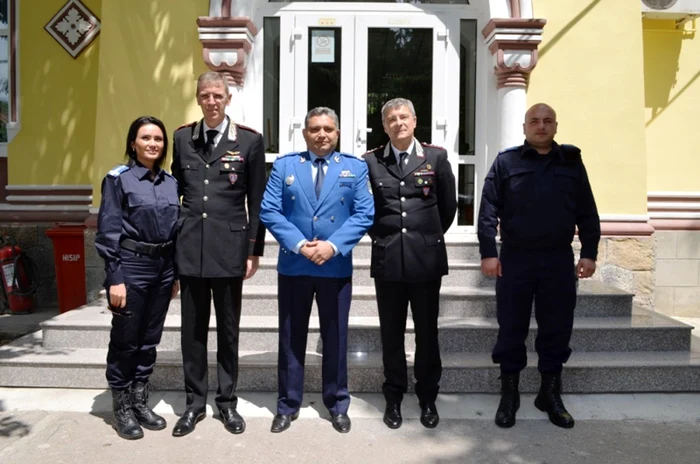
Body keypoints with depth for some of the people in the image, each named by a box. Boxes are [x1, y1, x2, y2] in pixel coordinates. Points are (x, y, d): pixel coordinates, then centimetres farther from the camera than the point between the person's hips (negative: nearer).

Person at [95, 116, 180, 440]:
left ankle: (139, 402, 26)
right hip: (131, 267, -5)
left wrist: (175, 273, 10)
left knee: (149, 340, 13)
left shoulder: (171, 183, 9)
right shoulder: (118, 179, -5)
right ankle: (121, 409, 20)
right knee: (125, 341, 5)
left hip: (162, 268, 5)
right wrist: (115, 278, -14)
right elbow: (108, 231, -9)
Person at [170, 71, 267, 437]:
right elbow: (176, 191, 12)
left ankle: (227, 401, 24)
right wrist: (170, 242, 9)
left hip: (229, 247, -2)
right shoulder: (182, 138, 9)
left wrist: (254, 250, -2)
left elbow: (257, 201, 0)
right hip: (189, 246, 2)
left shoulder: (249, 140, 0)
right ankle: (195, 402, 25)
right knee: (192, 329, 10)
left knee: (228, 329, 9)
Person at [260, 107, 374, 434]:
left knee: (336, 337, 10)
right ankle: (288, 405, 24)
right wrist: (299, 244, -15)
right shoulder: (284, 165, 5)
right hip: (293, 265, 0)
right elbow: (269, 212, -4)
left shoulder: (355, 167, 5)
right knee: (291, 336, 9)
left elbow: (364, 215, -4)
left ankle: (338, 405, 26)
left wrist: (333, 245, -16)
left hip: (337, 267, 0)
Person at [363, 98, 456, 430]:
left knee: (427, 332, 8)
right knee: (391, 333, 10)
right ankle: (394, 398, 24)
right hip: (387, 258, 1)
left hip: (427, 257, 0)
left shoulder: (436, 157, 3)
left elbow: (448, 204, 10)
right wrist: (379, 235, 9)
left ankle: (428, 398, 24)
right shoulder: (370, 161, 3)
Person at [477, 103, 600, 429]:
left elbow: (587, 211, 9)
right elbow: (488, 210, -4)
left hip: (559, 259, 2)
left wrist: (589, 252, 2)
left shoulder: (572, 161, 9)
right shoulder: (506, 161, 2)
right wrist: (488, 252, -11)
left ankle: (550, 393, 25)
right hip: (515, 259, -2)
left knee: (557, 329, 9)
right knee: (511, 328, 6)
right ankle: (509, 394, 20)